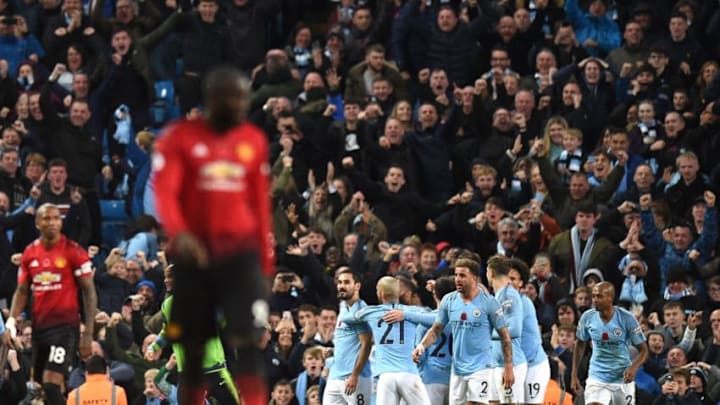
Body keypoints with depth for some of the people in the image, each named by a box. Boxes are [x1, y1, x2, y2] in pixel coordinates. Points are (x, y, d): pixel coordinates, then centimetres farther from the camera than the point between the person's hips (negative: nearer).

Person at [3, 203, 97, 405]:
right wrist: (11, 322, -1)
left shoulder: (74, 251, -7)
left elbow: (89, 292, -5)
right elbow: (22, 291, 14)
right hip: (39, 326, 6)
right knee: (40, 387, 10)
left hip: (65, 326, -6)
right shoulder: (30, 253, 8)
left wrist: (88, 333, -11)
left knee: (51, 383, -18)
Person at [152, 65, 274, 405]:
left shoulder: (254, 141, 8)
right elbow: (165, 190, -14)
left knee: (247, 344, -12)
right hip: (195, 253, -1)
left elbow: (261, 203, 14)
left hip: (241, 253, 1)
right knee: (193, 349, 8)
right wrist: (179, 234, -33)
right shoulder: (181, 138, -3)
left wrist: (265, 261, 14)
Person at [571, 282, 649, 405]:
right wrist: (574, 375, 9)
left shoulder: (627, 318, -14)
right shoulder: (588, 317, -6)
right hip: (597, 379, 1)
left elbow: (643, 351, -8)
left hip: (623, 379, -1)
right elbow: (580, 344, 12)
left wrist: (633, 368, -28)